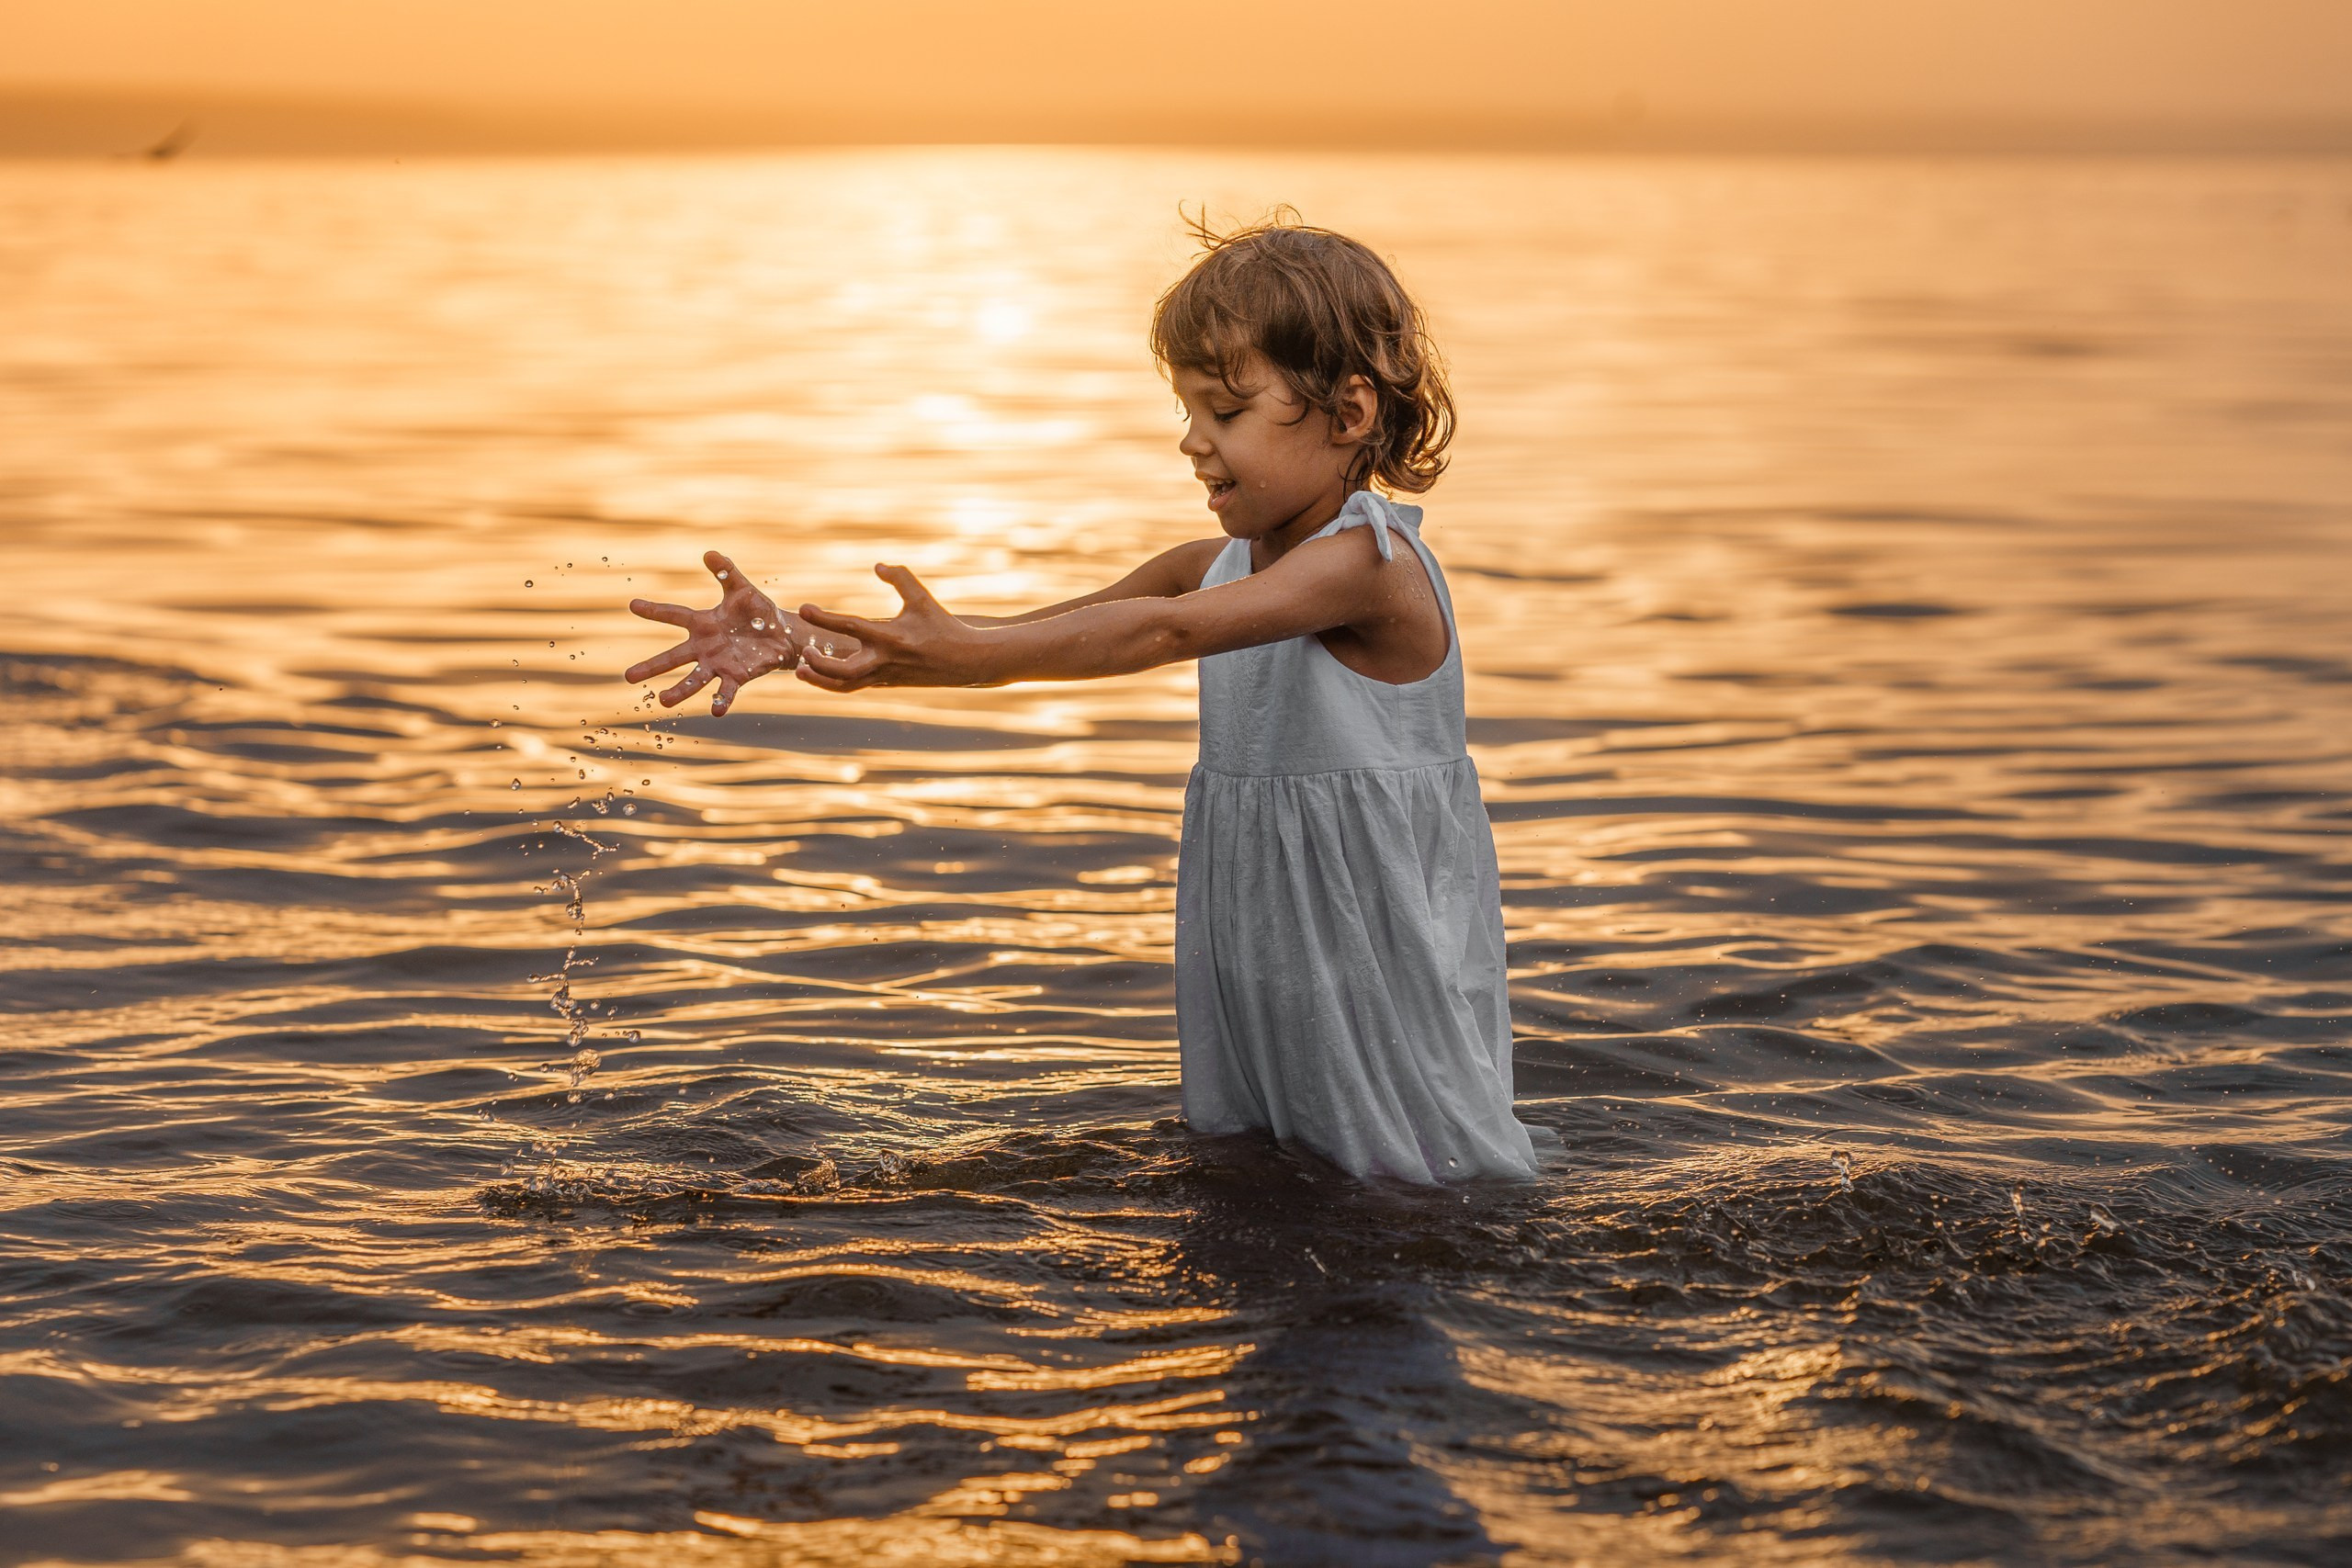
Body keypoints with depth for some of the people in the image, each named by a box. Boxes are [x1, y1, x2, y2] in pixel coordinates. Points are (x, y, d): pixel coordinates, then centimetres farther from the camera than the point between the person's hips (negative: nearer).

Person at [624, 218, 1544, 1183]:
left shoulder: (1369, 559, -20)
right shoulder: (1220, 564, 6)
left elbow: (1164, 633, -32)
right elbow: (1027, 634, 1)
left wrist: (967, 653, -41)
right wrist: (810, 643, -10)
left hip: (1390, 982, -8)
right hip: (1253, 983, 8)